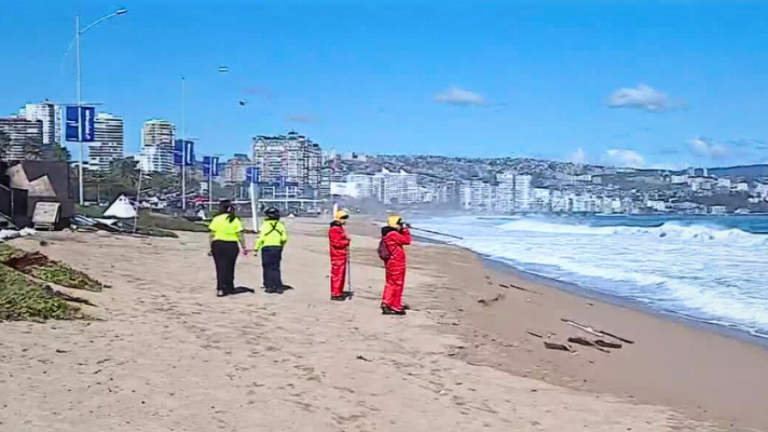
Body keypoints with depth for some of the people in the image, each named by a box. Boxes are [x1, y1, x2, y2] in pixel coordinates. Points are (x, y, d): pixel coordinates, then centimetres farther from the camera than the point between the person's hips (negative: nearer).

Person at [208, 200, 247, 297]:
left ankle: (221, 289, -8)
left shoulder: (216, 219, -1)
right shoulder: (235, 220, 1)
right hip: (232, 245, 1)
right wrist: (244, 247, 4)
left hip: (218, 245, -1)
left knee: (221, 267, 2)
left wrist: (211, 248, 2)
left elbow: (211, 235, -3)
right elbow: (240, 235, -2)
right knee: (229, 267, 12)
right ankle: (229, 288, 18)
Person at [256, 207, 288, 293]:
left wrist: (256, 249, -7)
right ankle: (278, 287, 6)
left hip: (267, 248, -3)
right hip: (277, 248, 3)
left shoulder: (265, 225, -6)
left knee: (268, 268, 6)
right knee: (276, 268, 11)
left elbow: (260, 238, -12)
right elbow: (284, 238, 3)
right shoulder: (280, 226, 5)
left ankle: (269, 286, 5)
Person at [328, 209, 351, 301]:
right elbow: (336, 243, -23)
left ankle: (339, 292, 23)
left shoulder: (340, 228, 17)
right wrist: (347, 241, -12)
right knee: (337, 275, -7)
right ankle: (335, 294, -3)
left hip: (342, 255, 10)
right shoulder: (334, 230, -16)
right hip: (337, 256, -10)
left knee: (342, 274, 14)